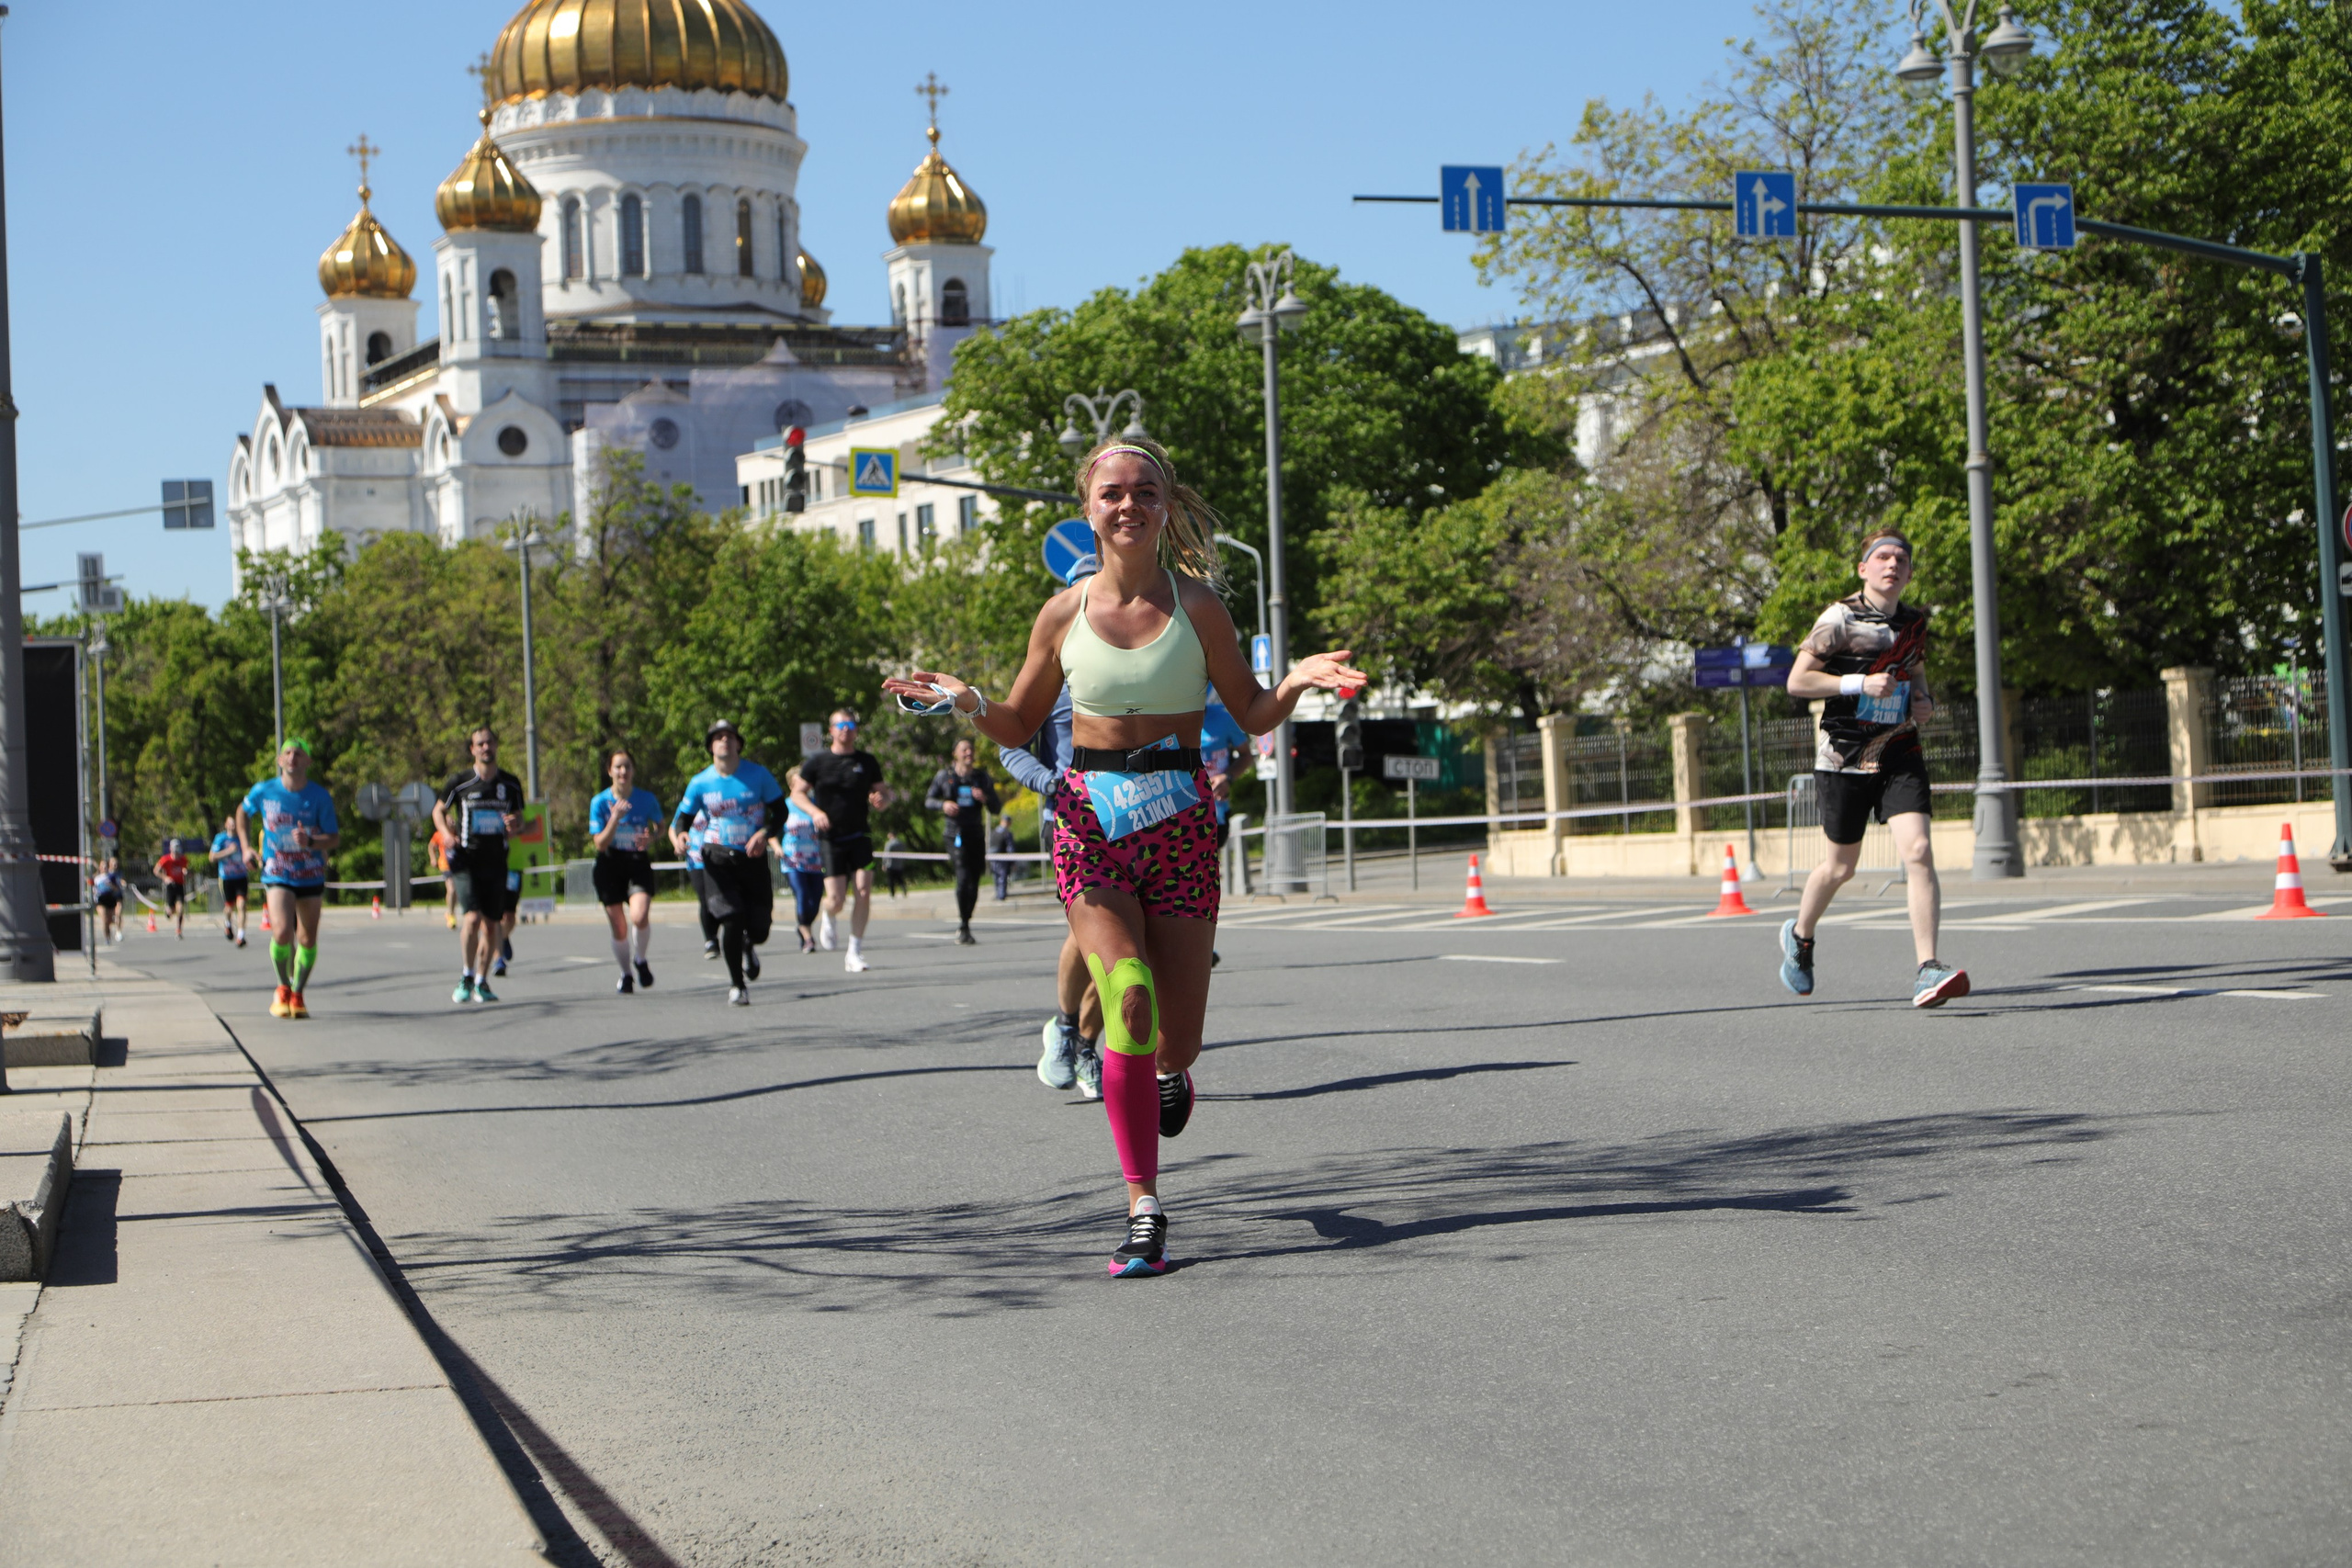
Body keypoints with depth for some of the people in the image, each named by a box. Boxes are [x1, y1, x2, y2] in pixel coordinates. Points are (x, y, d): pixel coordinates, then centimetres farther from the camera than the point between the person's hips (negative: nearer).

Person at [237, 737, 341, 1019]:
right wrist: (246, 846, 8)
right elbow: (242, 812, 18)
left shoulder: (320, 796, -6)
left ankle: (297, 994, 25)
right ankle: (283, 988, 5)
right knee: (282, 933, -19)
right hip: (277, 876, -1)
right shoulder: (263, 791, -4)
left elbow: (335, 838, -4)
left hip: (311, 877, 1)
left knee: (308, 940, 5)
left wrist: (310, 842, -23)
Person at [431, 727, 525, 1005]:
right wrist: (447, 833, -6)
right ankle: (467, 976, 0)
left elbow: (518, 819, 19)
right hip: (466, 859, -3)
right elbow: (438, 810, 12)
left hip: (496, 863, 3)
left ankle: (481, 982, 17)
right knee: (472, 918, -18)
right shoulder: (459, 783, -1)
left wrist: (515, 826, -5)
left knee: (492, 925, 3)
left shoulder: (511, 784, 7)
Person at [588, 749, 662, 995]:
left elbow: (659, 825, 15)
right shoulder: (600, 802, -7)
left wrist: (650, 839, -8)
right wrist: (615, 818, -24)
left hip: (639, 864, 0)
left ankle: (640, 960, 4)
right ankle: (626, 974, 27)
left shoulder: (647, 799, -5)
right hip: (610, 866, 1)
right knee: (619, 929, 4)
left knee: (640, 917, -24)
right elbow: (600, 844, -10)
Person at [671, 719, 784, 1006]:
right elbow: (683, 818, 5)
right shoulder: (700, 783, 0)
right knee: (732, 920, -17)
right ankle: (737, 985, 2)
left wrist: (764, 833, -15)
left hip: (753, 857, 1)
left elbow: (780, 811, 3)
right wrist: (678, 835, -19)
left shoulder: (758, 775, -2)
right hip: (718, 860, -1)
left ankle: (748, 948, 40)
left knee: (758, 930, -1)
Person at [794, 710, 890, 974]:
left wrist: (881, 800, -11)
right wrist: (815, 812, -12)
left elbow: (882, 793, 13)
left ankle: (855, 952, 0)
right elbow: (798, 793, 7)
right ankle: (828, 921, 30)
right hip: (830, 840, -2)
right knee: (836, 898, -9)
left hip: (860, 836, 2)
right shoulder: (818, 762, 2)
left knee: (864, 890, -12)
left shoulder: (867, 762, 7)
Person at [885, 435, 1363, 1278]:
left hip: (1178, 817, 0)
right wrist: (968, 703, -7)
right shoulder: (1065, 613, 3)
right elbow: (1020, 725, 13)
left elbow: (1251, 715, 4)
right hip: (1091, 818, 0)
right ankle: (1143, 1207, -10)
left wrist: (1295, 683, -16)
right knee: (1128, 1000, -17)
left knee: (1179, 1034, 2)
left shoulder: (1194, 605, 0)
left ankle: (1170, 1070, 43)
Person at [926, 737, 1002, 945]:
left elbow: (997, 810, 8)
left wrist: (985, 798, -13)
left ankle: (965, 926, 20)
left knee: (974, 884, 4)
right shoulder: (944, 776, 4)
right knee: (963, 877, -20)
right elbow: (928, 799, 12)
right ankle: (962, 926, -10)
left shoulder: (982, 778, 7)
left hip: (976, 835, 3)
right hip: (956, 836, -3)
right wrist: (943, 804, -9)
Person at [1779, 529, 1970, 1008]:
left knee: (1918, 851, -16)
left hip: (1900, 755, 3)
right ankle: (1800, 936, 40)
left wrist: (1923, 700, 4)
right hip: (1844, 758, -3)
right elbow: (1796, 681, -10)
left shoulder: (1915, 623, 9)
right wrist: (1859, 684, -20)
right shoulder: (1840, 618, -7)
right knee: (1841, 865, 9)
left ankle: (1927, 970, -19)